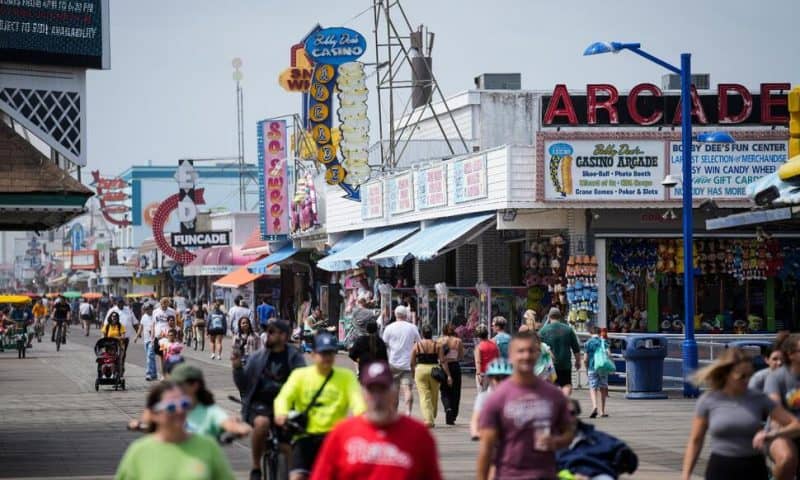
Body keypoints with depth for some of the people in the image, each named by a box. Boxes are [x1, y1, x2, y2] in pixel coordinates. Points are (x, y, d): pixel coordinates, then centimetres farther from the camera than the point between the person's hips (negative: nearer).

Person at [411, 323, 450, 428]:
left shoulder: (417, 345, 0)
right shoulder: (437, 346, 1)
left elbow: (412, 363, 3)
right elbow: (443, 362, -2)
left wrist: (413, 375, 16)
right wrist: (448, 375, 1)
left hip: (420, 370, -1)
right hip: (434, 370, 1)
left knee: (424, 396, -4)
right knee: (434, 396, 15)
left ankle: (428, 420, -18)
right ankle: (431, 418, 26)